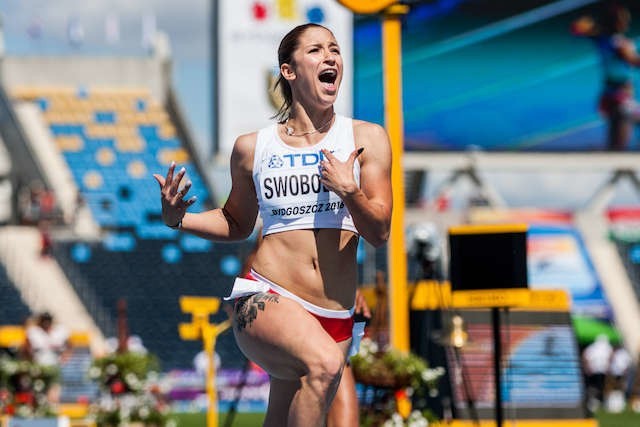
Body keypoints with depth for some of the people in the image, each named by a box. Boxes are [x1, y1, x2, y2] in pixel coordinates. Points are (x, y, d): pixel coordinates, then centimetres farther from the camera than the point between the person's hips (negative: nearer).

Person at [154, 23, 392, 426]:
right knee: (323, 363, -35)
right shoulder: (253, 147, 7)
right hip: (267, 299, -3)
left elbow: (379, 233, 3)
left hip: (336, 317, 3)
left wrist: (349, 191, -16)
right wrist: (178, 218, 5)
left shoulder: (366, 139, 6)